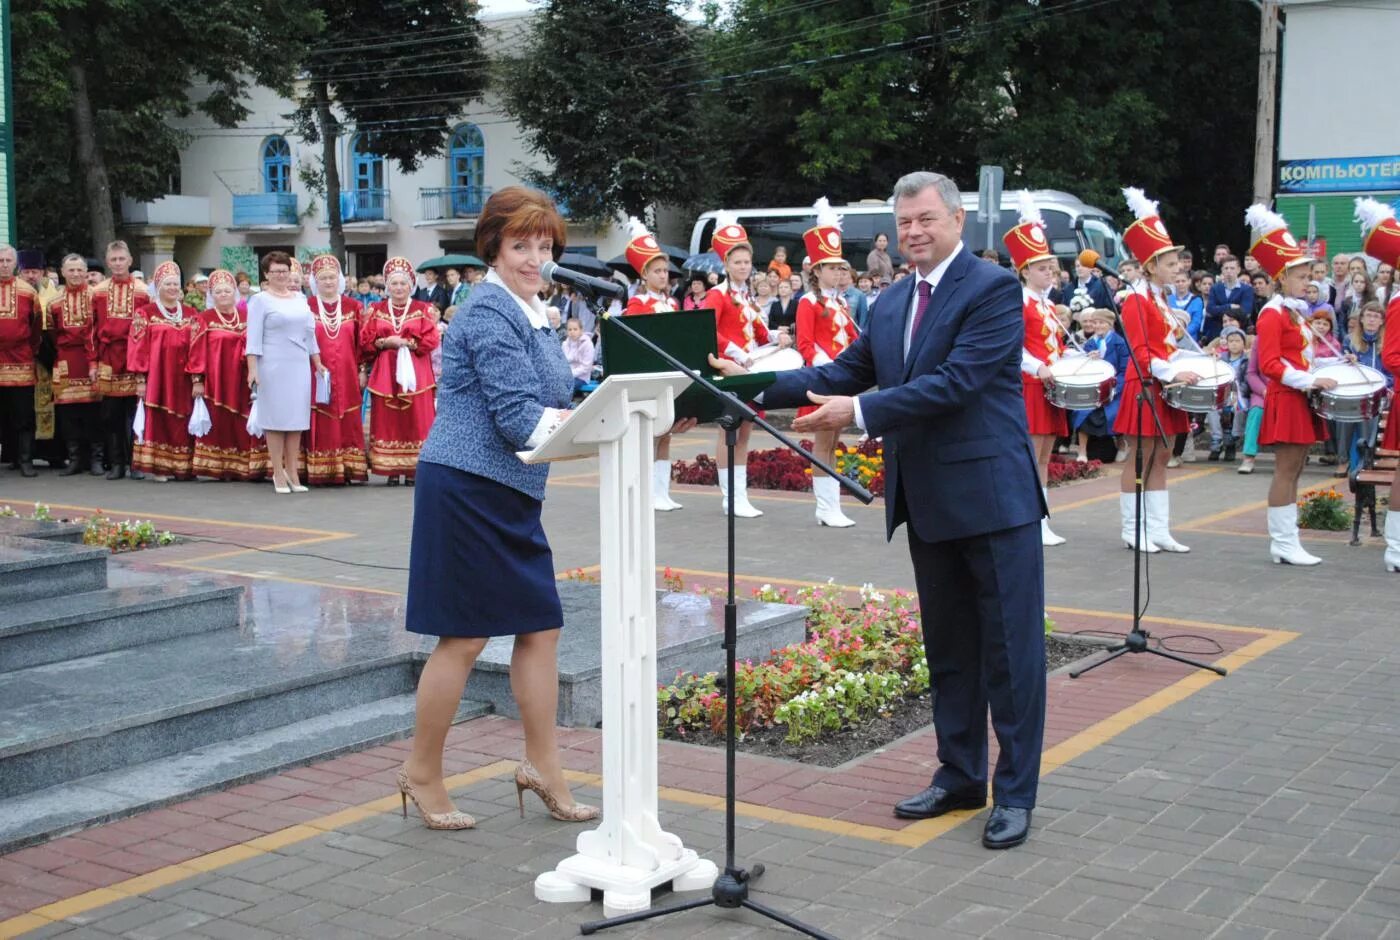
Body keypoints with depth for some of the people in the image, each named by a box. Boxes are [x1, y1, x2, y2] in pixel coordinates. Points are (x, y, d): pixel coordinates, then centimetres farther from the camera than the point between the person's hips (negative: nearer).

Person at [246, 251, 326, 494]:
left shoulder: (300, 299, 15)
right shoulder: (260, 300, 0)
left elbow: (309, 333, 19)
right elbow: (254, 337, -6)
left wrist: (318, 363, 18)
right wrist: (252, 368, -13)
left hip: (300, 365, 5)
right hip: (273, 367, -5)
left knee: (297, 418, 4)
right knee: (276, 418, -1)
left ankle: (292, 472, 11)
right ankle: (278, 473, 5)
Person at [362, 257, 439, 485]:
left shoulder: (422, 309, 7)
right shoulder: (376, 310, 13)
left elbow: (431, 340, -3)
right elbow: (365, 341, 5)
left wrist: (405, 342, -12)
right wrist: (385, 342, -10)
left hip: (414, 373, -1)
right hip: (384, 374, 1)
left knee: (414, 419, -4)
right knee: (387, 421, -1)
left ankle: (413, 469, 1)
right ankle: (392, 470, 2)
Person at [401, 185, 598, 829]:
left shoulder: (531, 313, 16)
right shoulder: (489, 313, -14)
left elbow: (549, 407, 16)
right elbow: (518, 417, -21)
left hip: (510, 495, 9)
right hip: (468, 488, -9)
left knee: (540, 626, 10)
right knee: (464, 637, 0)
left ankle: (542, 765, 20)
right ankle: (423, 773, 15)